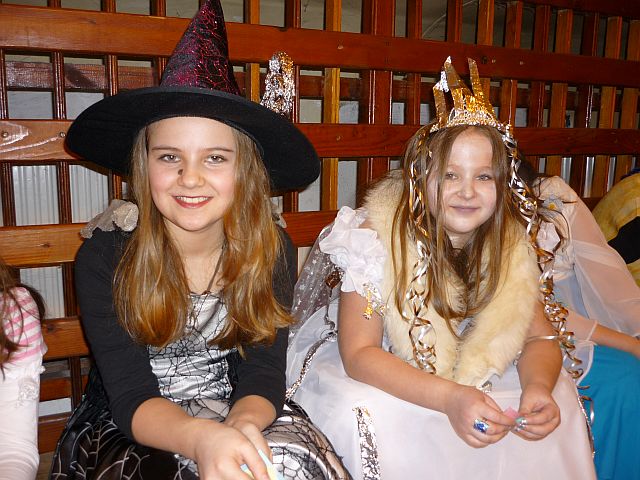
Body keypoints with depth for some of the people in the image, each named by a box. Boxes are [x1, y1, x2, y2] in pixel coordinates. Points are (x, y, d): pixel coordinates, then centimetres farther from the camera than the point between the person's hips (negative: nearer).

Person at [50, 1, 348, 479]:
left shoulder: (270, 248, -10)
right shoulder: (104, 255, -15)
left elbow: (262, 377, -11)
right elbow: (131, 398, -18)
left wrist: (242, 425, -34)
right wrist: (202, 437, -38)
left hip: (238, 417, 2)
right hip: (127, 429, -2)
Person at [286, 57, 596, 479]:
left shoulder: (511, 239, -11)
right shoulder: (376, 237, -25)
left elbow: (541, 337, -6)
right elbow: (358, 352, -25)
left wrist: (538, 387, -29)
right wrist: (450, 397, -39)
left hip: (470, 369, 4)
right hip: (365, 371, -4)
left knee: (555, 393, -10)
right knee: (364, 415, -32)